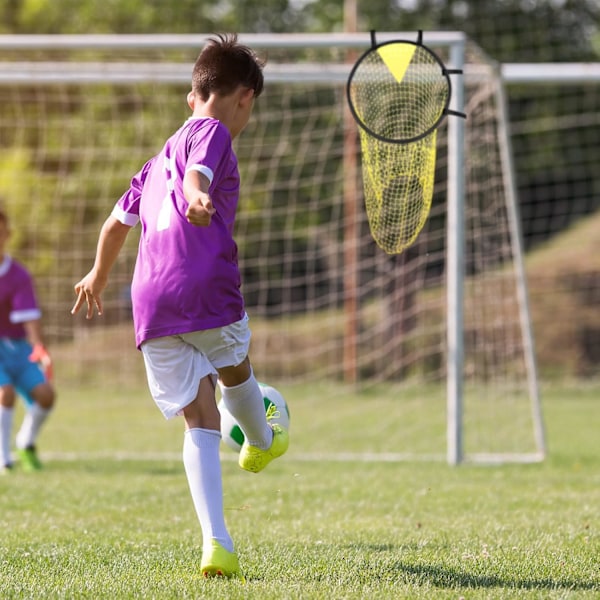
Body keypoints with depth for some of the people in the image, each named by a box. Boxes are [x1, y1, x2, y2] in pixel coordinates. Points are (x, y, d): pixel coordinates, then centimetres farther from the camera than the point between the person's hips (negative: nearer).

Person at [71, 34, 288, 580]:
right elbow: (197, 173, -19)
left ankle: (216, 542, -11)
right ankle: (262, 443, 55)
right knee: (236, 371, 25)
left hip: (151, 305, 6)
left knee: (200, 419, 2)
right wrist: (198, 198, -41)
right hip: (208, 290, -6)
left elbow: (117, 222, 32)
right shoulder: (213, 134, 4)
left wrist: (98, 277, 49)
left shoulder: (160, 158, 26)